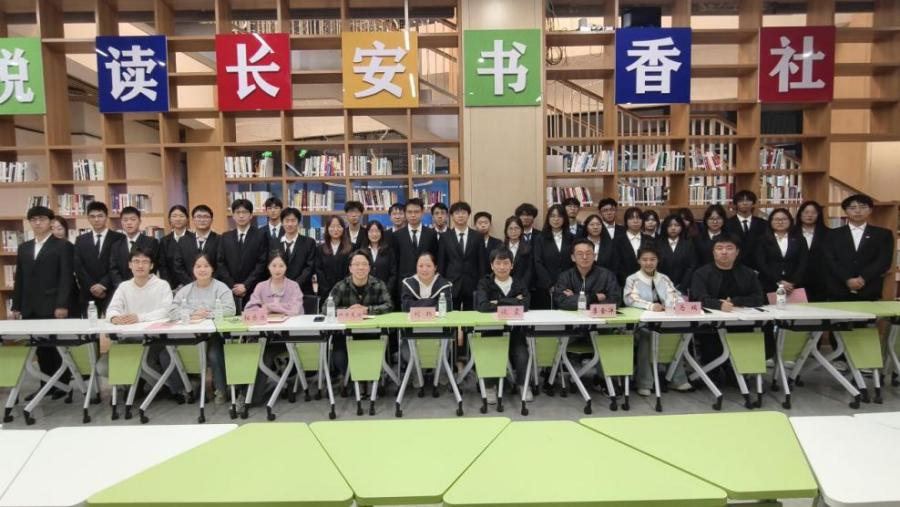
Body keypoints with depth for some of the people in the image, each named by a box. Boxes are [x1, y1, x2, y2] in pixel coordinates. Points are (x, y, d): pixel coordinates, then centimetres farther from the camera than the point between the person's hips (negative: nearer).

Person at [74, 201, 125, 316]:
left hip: (111, 292, -3)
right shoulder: (80, 240, 13)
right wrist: (91, 286, -7)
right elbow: (78, 267, 5)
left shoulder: (118, 238, 3)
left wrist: (103, 284, -13)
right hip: (88, 293, 3)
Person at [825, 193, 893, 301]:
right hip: (838, 293, 0)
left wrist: (862, 278, -15)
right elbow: (830, 261, -2)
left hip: (869, 293, 0)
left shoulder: (883, 234, 10)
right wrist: (848, 279, -15)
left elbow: (884, 261, -2)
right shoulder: (833, 234, 9)